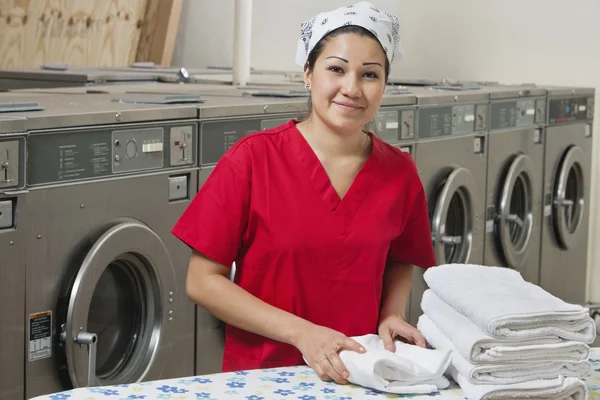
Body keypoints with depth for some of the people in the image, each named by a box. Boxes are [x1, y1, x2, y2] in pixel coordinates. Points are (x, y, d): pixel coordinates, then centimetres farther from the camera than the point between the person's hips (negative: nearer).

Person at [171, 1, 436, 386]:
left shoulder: (399, 171, 4)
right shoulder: (254, 159, -7)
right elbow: (203, 281, -5)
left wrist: (392, 314, 1)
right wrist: (301, 332, -13)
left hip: (361, 376, 3)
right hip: (261, 371, -2)